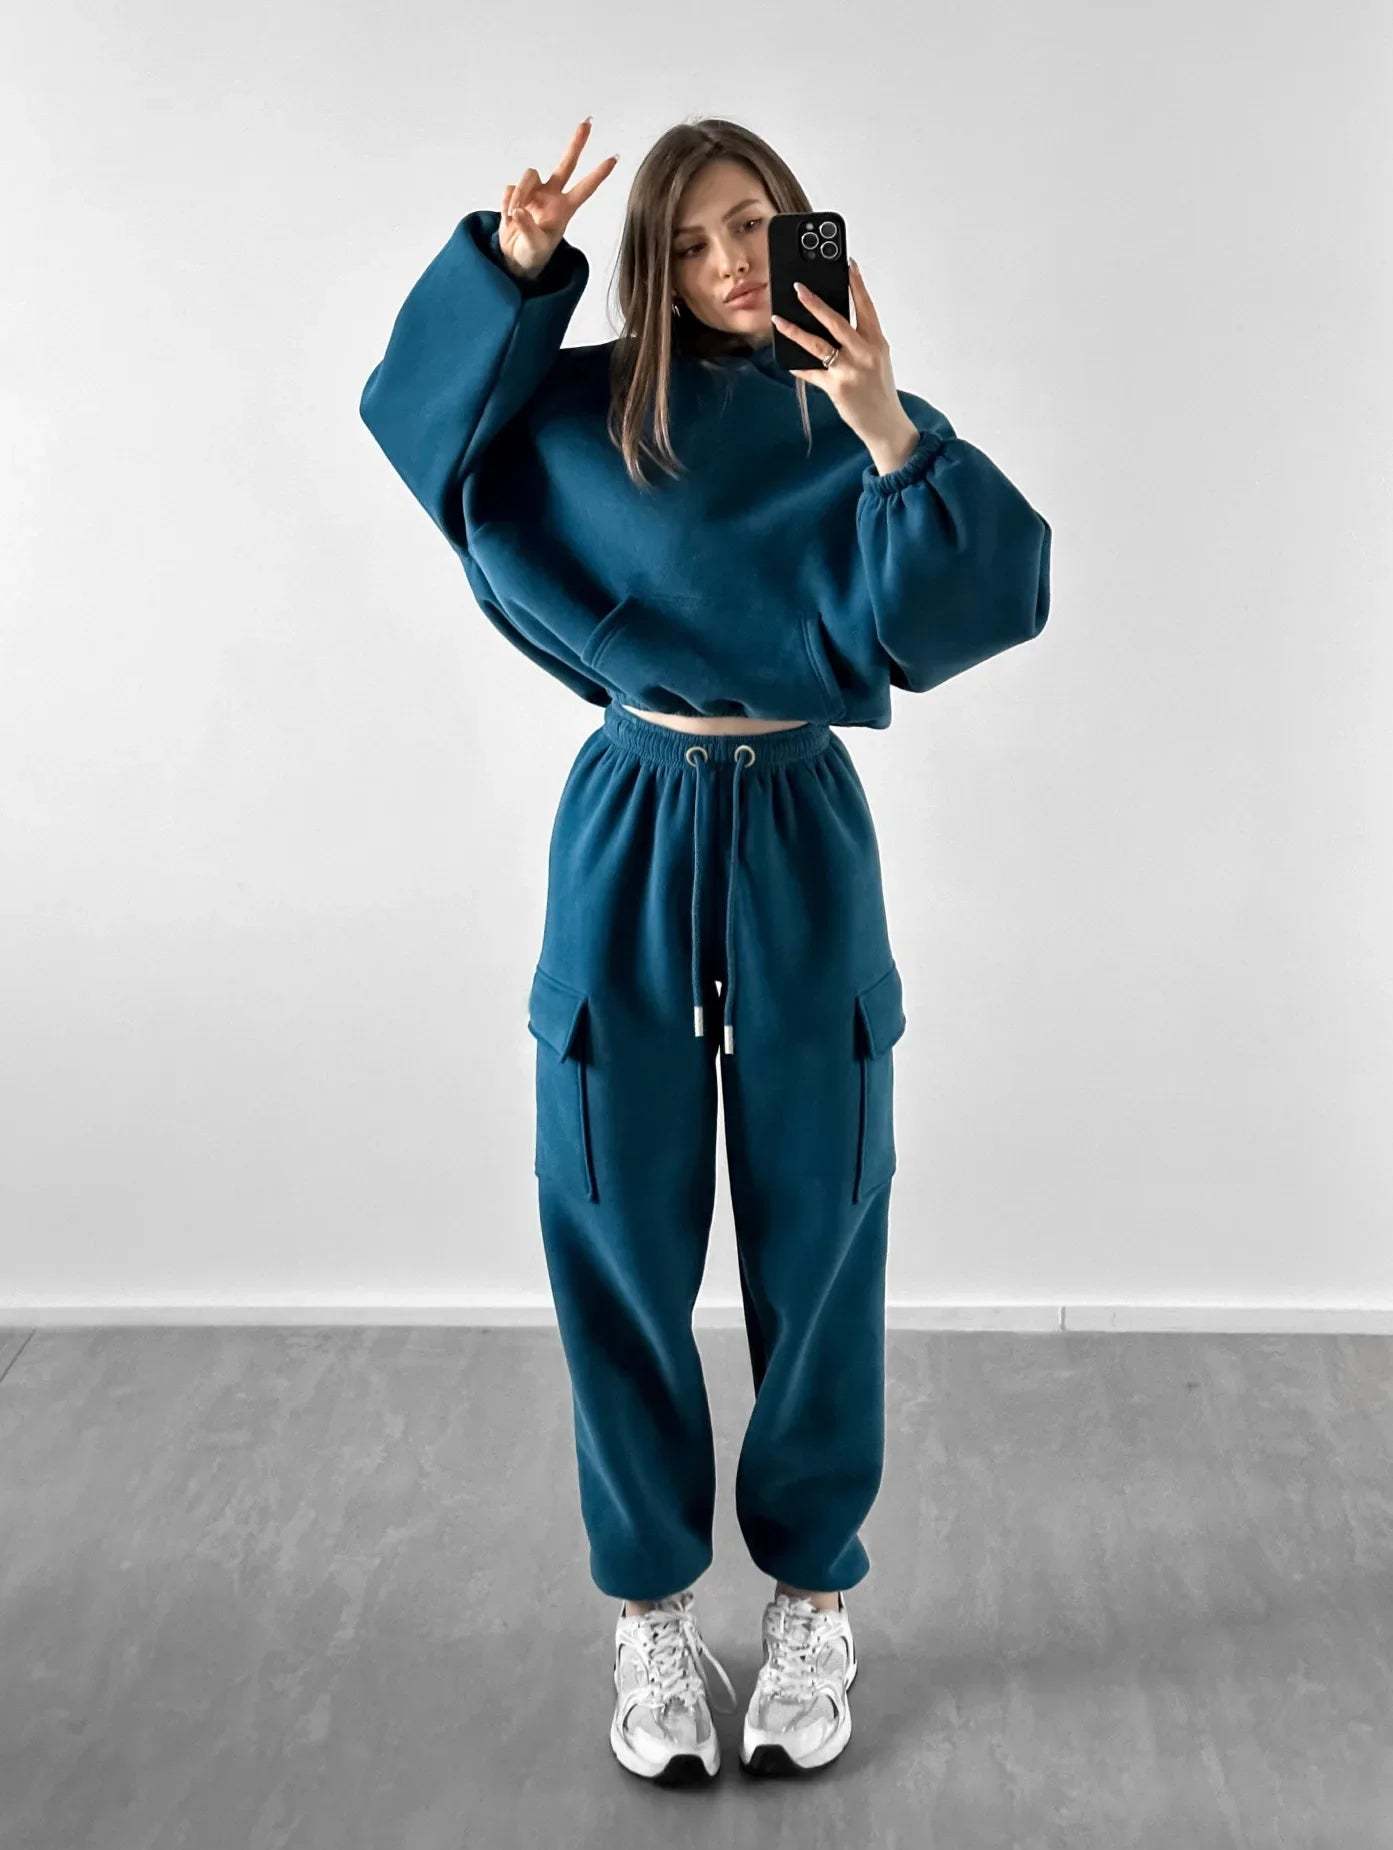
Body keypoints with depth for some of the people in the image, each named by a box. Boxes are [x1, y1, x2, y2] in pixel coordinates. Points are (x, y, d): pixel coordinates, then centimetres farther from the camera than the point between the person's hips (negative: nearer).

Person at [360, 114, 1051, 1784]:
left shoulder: (856, 428, 0)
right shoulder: (588, 409, 4)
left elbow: (983, 599, -13)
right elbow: (420, 397, 10)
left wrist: (888, 434, -25)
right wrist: (514, 257, -3)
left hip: (799, 849, -1)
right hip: (630, 843, 1)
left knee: (816, 1243, 6)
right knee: (619, 1250, 6)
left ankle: (815, 1599, 26)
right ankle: (650, 1606, 25)